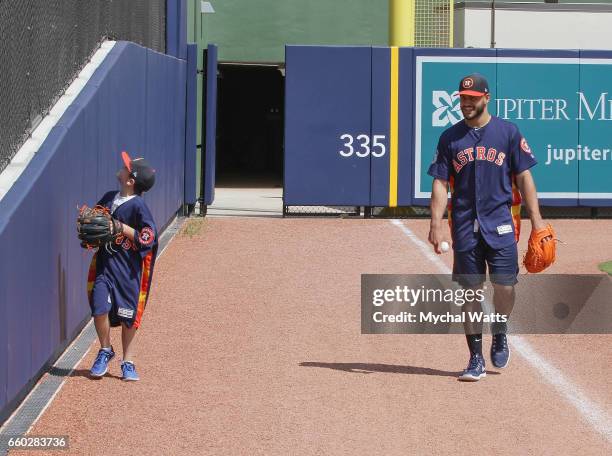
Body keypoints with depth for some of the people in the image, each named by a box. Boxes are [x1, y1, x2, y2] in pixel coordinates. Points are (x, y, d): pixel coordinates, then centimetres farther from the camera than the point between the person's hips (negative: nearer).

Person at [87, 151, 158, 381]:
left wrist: (121, 228, -20)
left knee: (129, 315, 6)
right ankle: (105, 351, 16)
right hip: (104, 263, 4)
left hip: (128, 268, -4)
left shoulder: (138, 206, -14)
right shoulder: (109, 197, 5)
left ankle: (128, 362, 21)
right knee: (100, 308, -9)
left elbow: (148, 238, -16)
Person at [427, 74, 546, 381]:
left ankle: (499, 334, 27)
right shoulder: (450, 137, 8)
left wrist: (536, 218, -3)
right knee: (470, 290, 1)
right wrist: (436, 223, -7)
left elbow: (523, 177, 5)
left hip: (501, 224, -1)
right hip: (465, 226, 1)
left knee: (504, 287, -4)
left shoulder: (508, 132, 5)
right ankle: (476, 359, 6)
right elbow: (440, 183, 5)